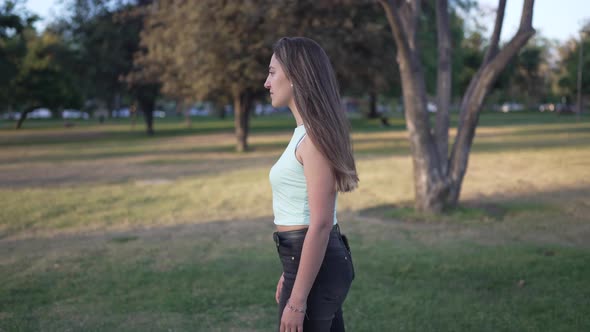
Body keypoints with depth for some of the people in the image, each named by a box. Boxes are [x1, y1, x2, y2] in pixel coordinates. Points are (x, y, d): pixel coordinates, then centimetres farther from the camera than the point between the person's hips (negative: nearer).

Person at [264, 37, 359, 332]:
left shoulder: (314, 136, -18)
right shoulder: (306, 133, 12)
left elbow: (321, 224, -22)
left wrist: (297, 298, -21)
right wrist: (290, 273, 23)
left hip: (316, 266, -10)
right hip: (308, 261, 10)